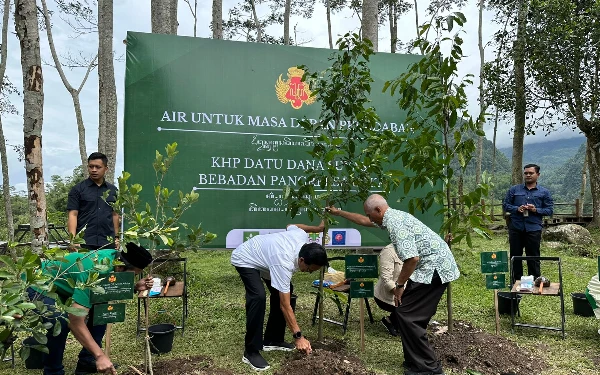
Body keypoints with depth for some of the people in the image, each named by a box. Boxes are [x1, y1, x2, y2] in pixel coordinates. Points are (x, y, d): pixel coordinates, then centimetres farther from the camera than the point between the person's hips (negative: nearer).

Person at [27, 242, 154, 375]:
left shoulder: (114, 255, -15)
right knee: (60, 323, -31)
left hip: (65, 286, 9)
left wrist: (135, 287, -18)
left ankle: (86, 361, 9)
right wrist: (100, 355, -42)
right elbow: (75, 321, -42)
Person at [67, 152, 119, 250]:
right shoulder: (78, 189, 3)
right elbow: (73, 214, -3)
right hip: (85, 242, -3)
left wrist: (116, 238, 12)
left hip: (108, 242, 3)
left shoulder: (112, 190, 13)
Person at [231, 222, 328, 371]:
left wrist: (317, 228, 14)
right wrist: (298, 337, -32)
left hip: (264, 254, 9)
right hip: (245, 260, -9)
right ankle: (251, 352, -17)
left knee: (285, 292, 1)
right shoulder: (284, 263, -40)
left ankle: (272, 340, 14)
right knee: (259, 296, -28)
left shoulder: (303, 237, -21)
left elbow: (291, 226, 7)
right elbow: (285, 306, -35)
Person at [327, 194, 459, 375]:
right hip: (438, 265, 10)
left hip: (434, 268, -10)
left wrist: (399, 284, -13)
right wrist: (338, 212, 34)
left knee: (408, 315, -7)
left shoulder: (394, 222, -19)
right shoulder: (393, 216, 13)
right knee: (414, 315, 13)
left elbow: (412, 258, -26)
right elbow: (364, 221, 30)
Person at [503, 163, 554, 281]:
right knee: (515, 255, 7)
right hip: (516, 228, 2)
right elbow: (505, 205, 8)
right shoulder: (514, 190, 9)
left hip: (534, 229, -1)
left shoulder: (544, 192, 7)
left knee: (533, 256, 4)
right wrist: (517, 209, -11)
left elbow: (550, 210, 5)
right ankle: (517, 280, 19)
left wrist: (536, 210, -12)